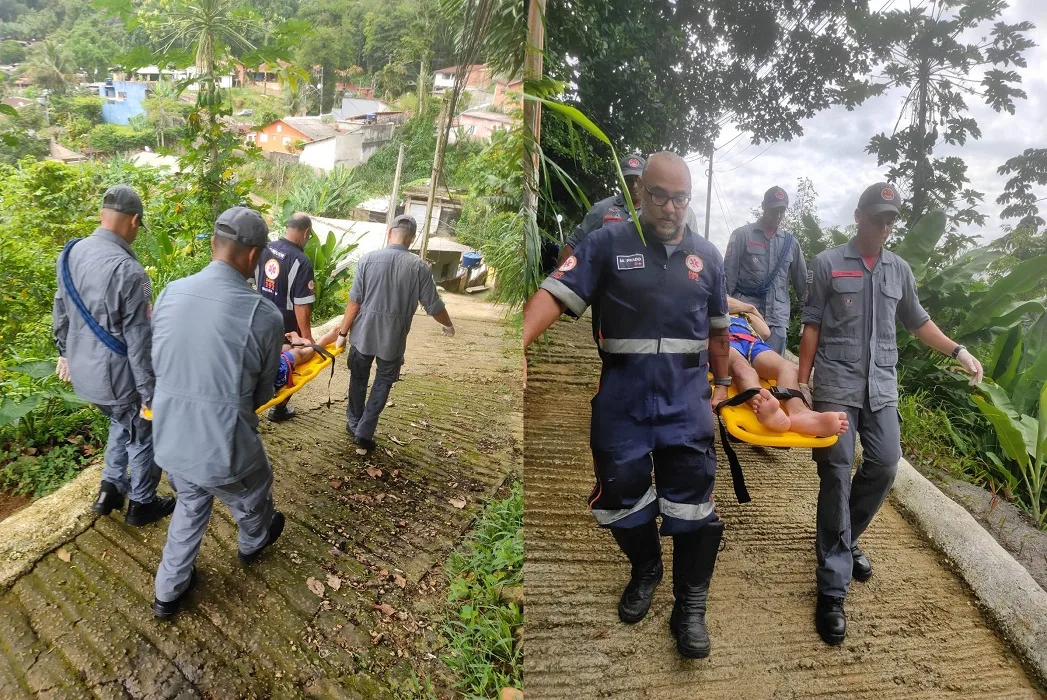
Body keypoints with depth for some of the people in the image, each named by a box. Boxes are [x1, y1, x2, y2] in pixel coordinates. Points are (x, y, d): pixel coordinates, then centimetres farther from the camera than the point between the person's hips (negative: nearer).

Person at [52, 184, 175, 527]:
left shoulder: (71, 254, -1)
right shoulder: (128, 271, -27)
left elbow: (60, 312, 13)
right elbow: (140, 343, -24)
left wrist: (66, 352, 28)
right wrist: (150, 393, -16)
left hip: (84, 371, 8)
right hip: (117, 377, -8)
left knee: (122, 423, 30)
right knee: (143, 437, 15)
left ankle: (110, 489, 39)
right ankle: (141, 505, 31)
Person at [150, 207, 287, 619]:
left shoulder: (170, 293, -6)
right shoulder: (264, 315, -21)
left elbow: (156, 363, 6)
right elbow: (262, 393, -7)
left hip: (169, 440, 5)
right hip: (223, 448, -4)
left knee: (190, 506, 31)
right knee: (251, 502, 28)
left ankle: (169, 592, 44)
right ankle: (253, 545, 58)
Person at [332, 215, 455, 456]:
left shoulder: (368, 258, -8)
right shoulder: (419, 266, -11)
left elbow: (354, 301, -7)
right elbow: (434, 306, -5)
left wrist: (343, 332, 2)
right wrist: (449, 326, 14)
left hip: (363, 335, 2)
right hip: (393, 339, -1)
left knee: (358, 380, 21)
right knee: (382, 385, 14)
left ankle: (354, 424, 39)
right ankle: (363, 435, 15)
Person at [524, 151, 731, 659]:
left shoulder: (707, 256, 7)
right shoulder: (608, 243, -4)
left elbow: (717, 328, 17)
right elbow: (556, 294, -17)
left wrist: (721, 382, 21)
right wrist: (516, 345, -31)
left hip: (687, 399, 2)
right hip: (622, 398, -1)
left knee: (691, 503, 3)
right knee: (622, 495, 12)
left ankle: (690, 607, 23)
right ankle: (645, 571, 42)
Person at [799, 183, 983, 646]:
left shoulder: (899, 270, 13)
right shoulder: (827, 263, 0)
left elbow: (917, 321, 22)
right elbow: (812, 326, -1)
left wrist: (957, 351, 10)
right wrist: (801, 382, -3)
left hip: (882, 386, 5)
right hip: (836, 383, -5)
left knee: (885, 465, 2)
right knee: (836, 476, -5)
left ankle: (843, 540, 30)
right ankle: (833, 590, 0)